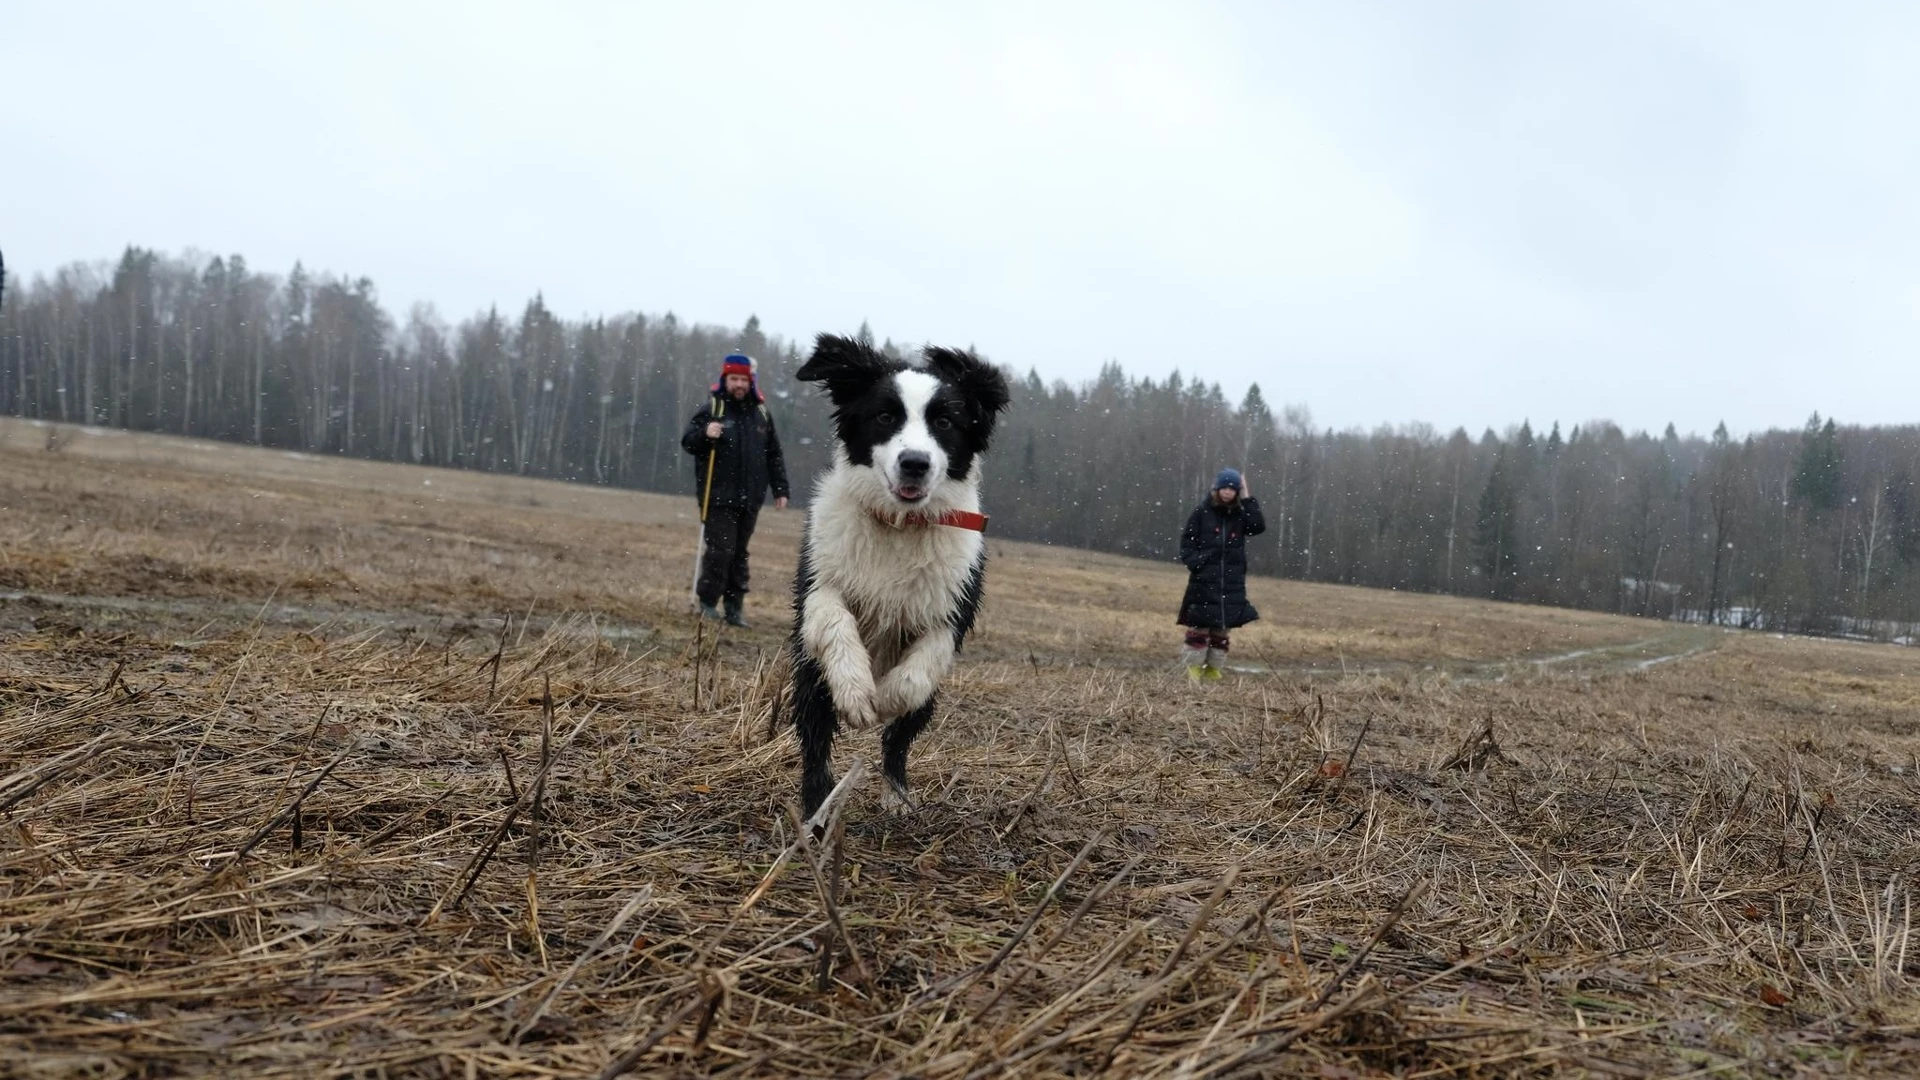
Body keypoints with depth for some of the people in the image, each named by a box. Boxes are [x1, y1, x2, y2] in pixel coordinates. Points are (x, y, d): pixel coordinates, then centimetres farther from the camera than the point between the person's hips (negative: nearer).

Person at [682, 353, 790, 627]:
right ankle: (708, 602, 4)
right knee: (720, 550, -9)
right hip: (718, 496, -4)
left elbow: (774, 455, 17)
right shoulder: (712, 408, -1)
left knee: (739, 553, 7)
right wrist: (704, 433, -24)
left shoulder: (761, 414, 11)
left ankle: (735, 607, 14)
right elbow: (687, 442, -3)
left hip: (749, 499, 4)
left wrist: (780, 490, 12)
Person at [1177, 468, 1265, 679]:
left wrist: (1247, 499, -10)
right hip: (1204, 579, -3)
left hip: (1231, 582, 3)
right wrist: (1194, 561, -14)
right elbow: (1187, 540, 2)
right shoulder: (1202, 512, 0)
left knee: (1222, 626, 7)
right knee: (1200, 624, -3)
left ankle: (1214, 667, 16)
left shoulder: (1240, 515, 7)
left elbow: (1259, 527, -11)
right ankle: (1194, 667, 5)